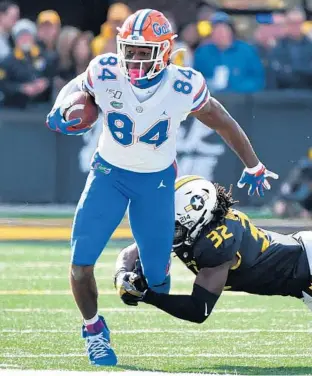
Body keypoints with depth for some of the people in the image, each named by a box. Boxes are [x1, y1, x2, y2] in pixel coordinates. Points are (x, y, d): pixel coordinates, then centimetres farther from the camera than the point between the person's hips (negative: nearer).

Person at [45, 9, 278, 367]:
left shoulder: (183, 86, -23)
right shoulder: (104, 74, -21)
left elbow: (223, 122, -5)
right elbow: (74, 89, 3)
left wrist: (253, 165, 4)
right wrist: (62, 112, -18)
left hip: (157, 180, 0)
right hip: (109, 172, 0)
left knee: (156, 277, 0)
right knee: (80, 263, -12)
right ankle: (93, 327, 15)